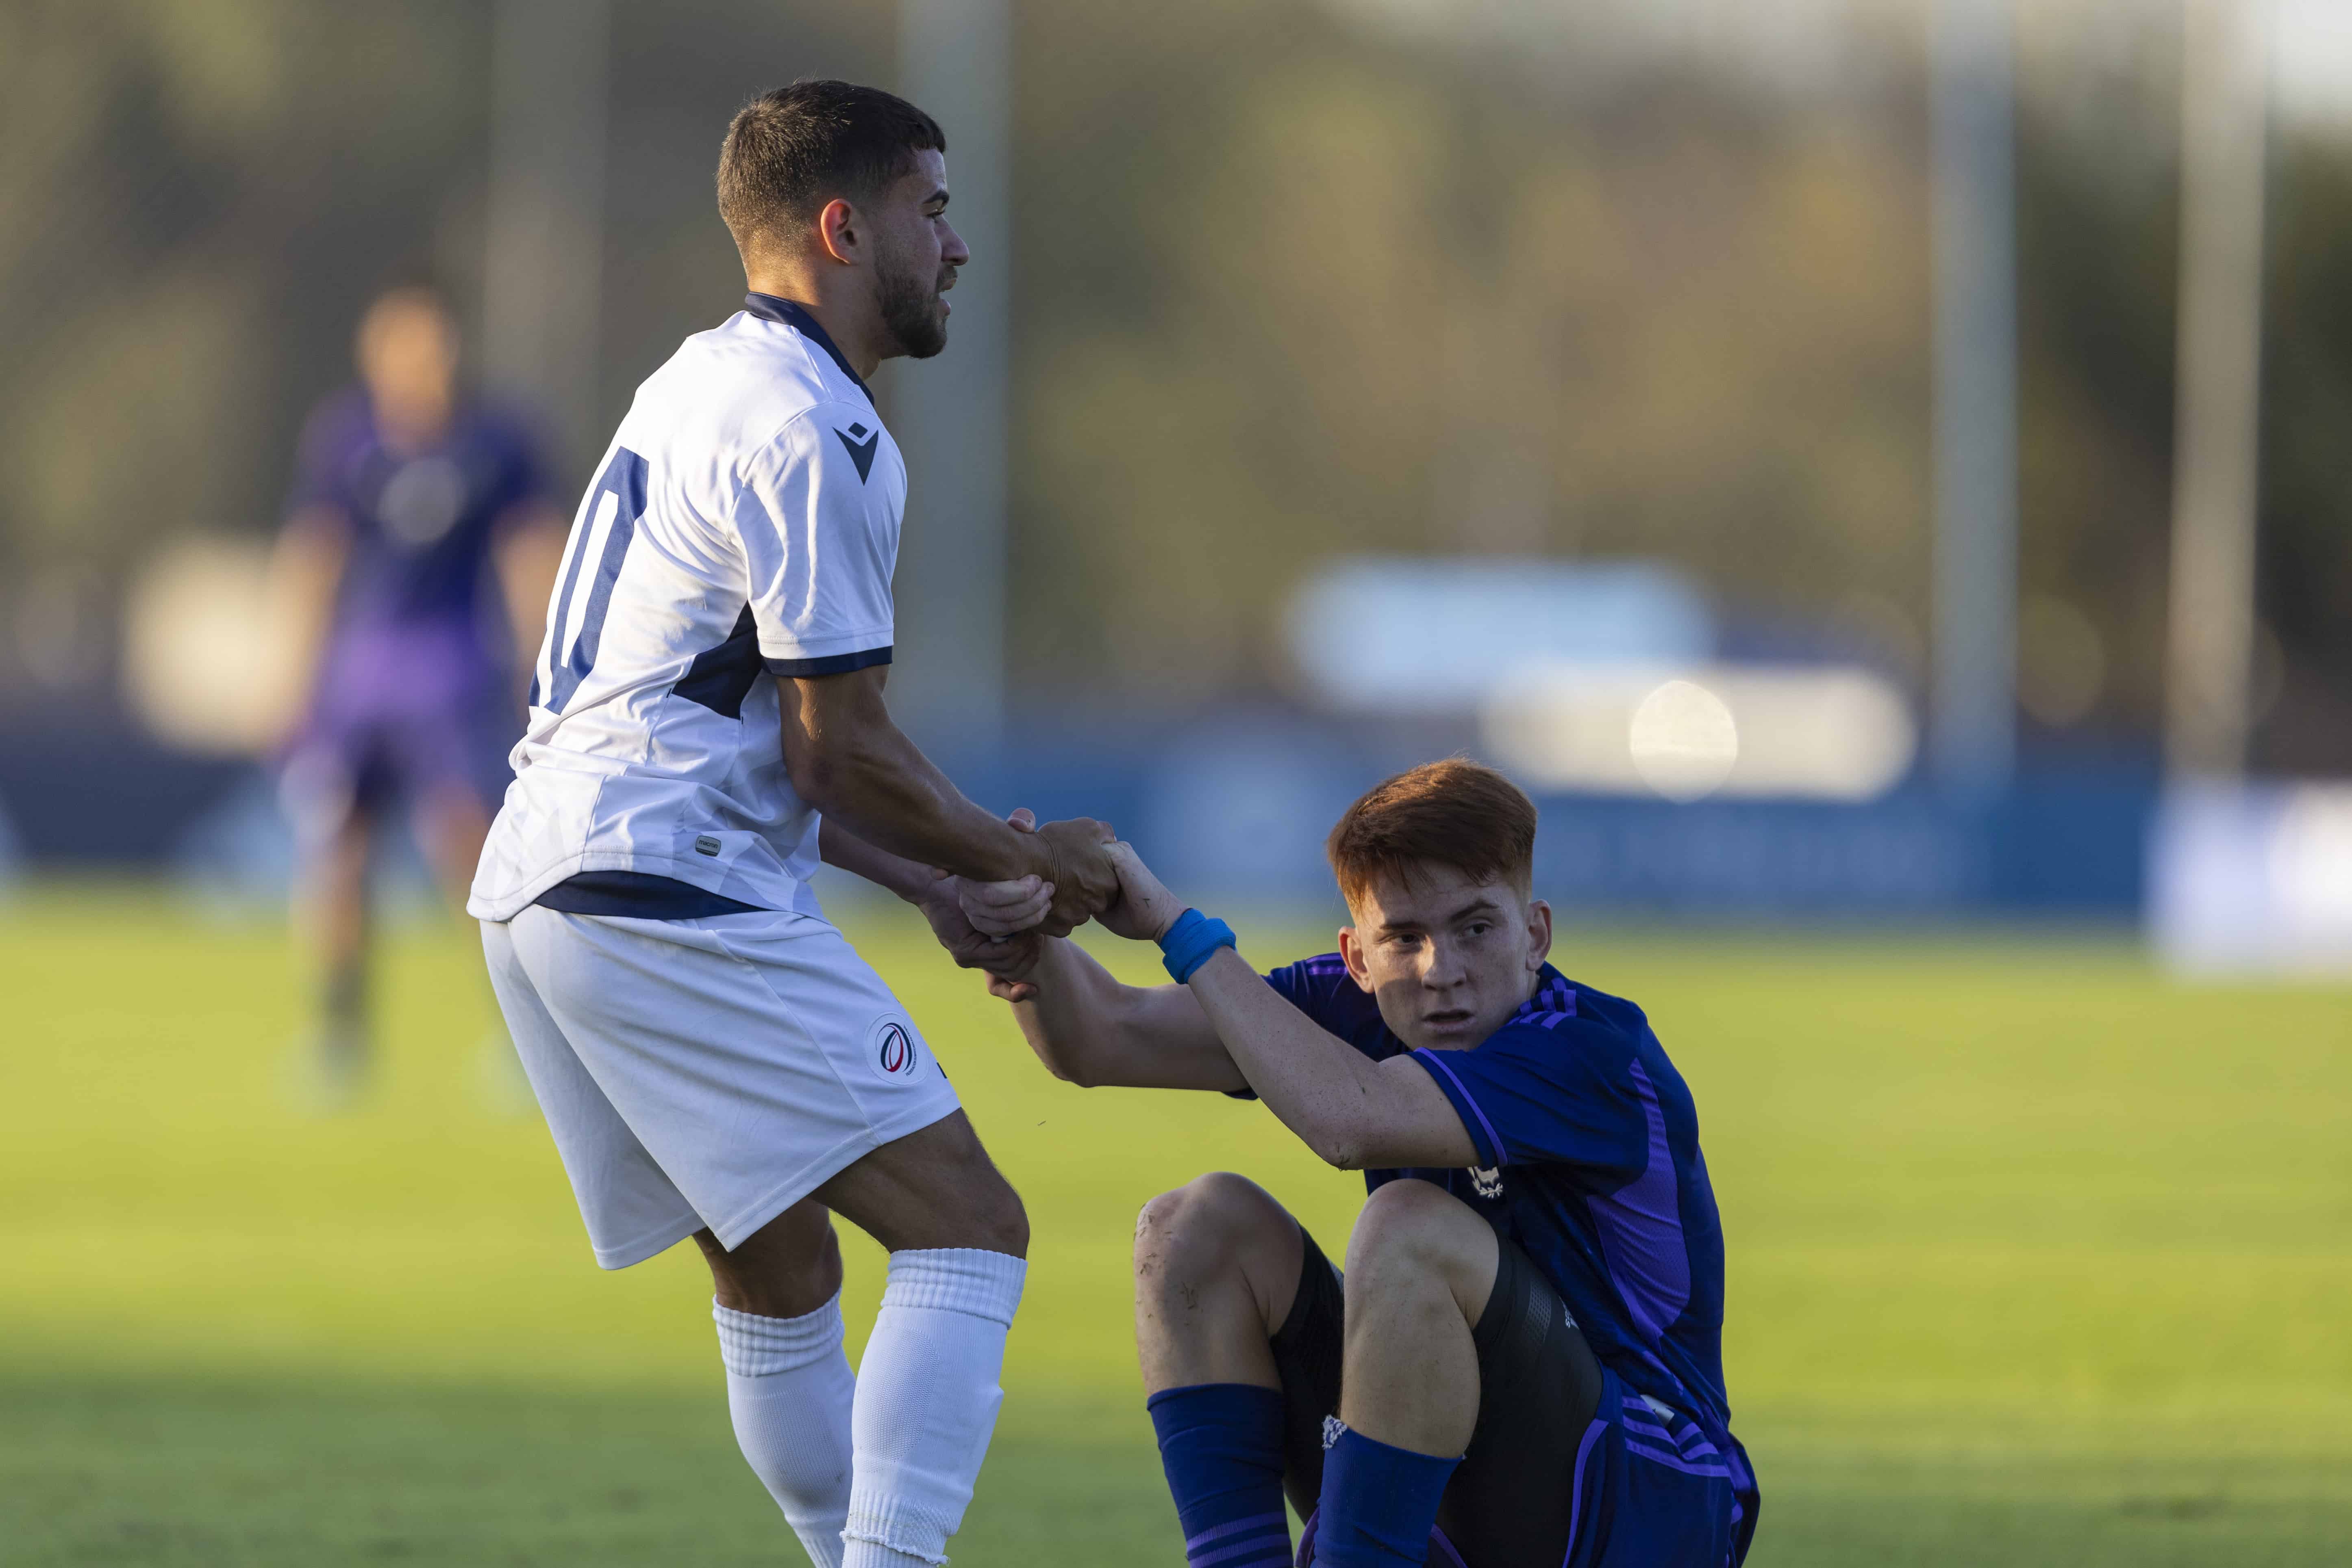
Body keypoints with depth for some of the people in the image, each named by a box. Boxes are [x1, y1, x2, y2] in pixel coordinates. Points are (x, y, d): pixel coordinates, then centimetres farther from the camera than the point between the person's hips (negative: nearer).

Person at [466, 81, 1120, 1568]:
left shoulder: (701, 387, 21)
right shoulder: (811, 433, -11)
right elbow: (841, 750, -12)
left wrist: (938, 884, 21)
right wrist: (1031, 863, 3)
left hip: (542, 885, 10)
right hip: (672, 900, -10)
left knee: (781, 1266, 19)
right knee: (969, 1228, -11)